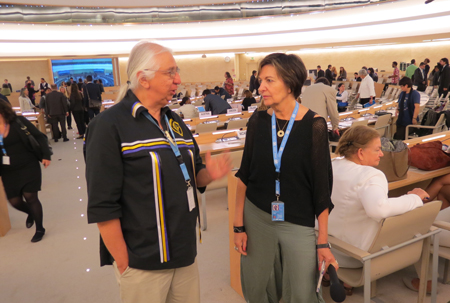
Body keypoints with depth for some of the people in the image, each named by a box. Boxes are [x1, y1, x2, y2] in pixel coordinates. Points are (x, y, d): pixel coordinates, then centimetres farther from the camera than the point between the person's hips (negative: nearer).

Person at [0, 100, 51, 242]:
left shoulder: (18, 122, -7)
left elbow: (39, 136, -6)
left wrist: (46, 155, -14)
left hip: (29, 166, -4)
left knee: (30, 196, -5)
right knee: (15, 201, 5)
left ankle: (40, 229, 14)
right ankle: (31, 213, 41)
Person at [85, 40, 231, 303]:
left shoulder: (175, 121, 8)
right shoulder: (110, 125, -13)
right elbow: (103, 206, -16)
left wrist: (209, 174, -7)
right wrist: (123, 264, -13)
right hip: (143, 262, -6)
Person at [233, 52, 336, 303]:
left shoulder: (314, 124, -11)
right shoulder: (258, 121, -3)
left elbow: (322, 184, -7)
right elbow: (245, 175, 3)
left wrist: (323, 240, -6)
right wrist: (239, 225, 3)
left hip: (299, 223, -2)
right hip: (256, 218, 3)